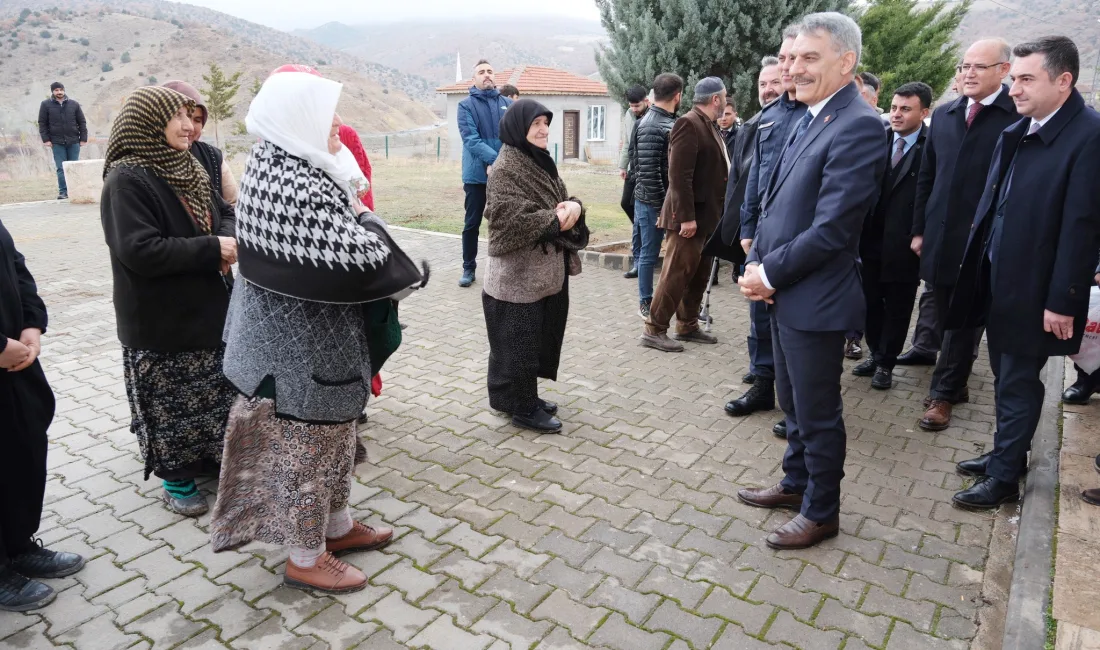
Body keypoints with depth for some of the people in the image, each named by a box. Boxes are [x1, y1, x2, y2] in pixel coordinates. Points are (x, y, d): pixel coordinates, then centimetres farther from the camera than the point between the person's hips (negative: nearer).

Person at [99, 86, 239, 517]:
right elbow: (140, 250, -26)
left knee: (215, 390, 19)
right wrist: (212, 250, -25)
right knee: (172, 400, 5)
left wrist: (229, 238, -12)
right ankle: (176, 477, 22)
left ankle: (210, 456, 38)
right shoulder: (126, 181, -17)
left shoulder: (187, 169, 8)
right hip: (162, 320, -8)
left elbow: (224, 213, 11)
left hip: (208, 307, 8)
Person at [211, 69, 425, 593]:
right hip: (305, 337, -10)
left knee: (328, 433, 22)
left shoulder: (274, 164, 7)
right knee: (309, 439, 5)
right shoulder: (299, 186, -26)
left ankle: (336, 526, 40)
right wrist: (366, 219, -9)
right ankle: (306, 559, 24)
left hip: (290, 325, 10)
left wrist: (351, 218, 2)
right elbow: (353, 258, -28)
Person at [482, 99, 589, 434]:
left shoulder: (541, 161, 12)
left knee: (540, 337, 16)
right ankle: (523, 408, 14)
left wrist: (573, 207, -9)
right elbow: (511, 218, -23)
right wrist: (555, 220, -17)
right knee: (519, 341, 2)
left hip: (547, 270, 9)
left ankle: (525, 396, 30)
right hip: (518, 274, -9)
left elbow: (564, 198, 14)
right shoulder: (506, 168, -15)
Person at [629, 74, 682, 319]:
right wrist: (661, 203, -17)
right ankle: (646, 303, 18)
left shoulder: (670, 122, 10)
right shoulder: (652, 126, -18)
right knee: (649, 254, 4)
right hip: (654, 202, -9)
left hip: (670, 200, 9)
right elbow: (648, 171, -21)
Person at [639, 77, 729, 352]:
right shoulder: (688, 124, -14)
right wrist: (686, 216, -24)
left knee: (699, 275, 14)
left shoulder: (710, 126, 16)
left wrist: (716, 213, 16)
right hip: (690, 216, -9)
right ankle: (654, 330, 3)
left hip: (707, 215, 9)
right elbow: (679, 175, -21)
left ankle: (688, 326, 25)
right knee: (677, 274, -5)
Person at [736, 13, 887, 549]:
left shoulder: (858, 127, -18)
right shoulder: (808, 120, 11)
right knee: (793, 403, 22)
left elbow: (830, 229, -23)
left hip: (814, 299, -9)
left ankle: (821, 512, 26)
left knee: (817, 413, 7)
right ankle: (796, 483, 41)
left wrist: (769, 274, -13)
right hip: (783, 292, 9)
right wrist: (757, 265, -1)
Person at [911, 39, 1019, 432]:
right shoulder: (943, 115, 10)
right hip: (939, 238, 5)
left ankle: (942, 393, 13)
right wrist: (919, 230, 11)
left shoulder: (1020, 116, -7)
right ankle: (955, 385, 27)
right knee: (948, 320, 13)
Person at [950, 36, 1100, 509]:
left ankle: (1004, 478, 17)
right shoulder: (1016, 132, 8)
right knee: (1006, 376, 18)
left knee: (1017, 382, 4)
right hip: (996, 278, 7)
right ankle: (1007, 454, 34)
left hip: (1032, 288, -7)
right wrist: (978, 263, 8)